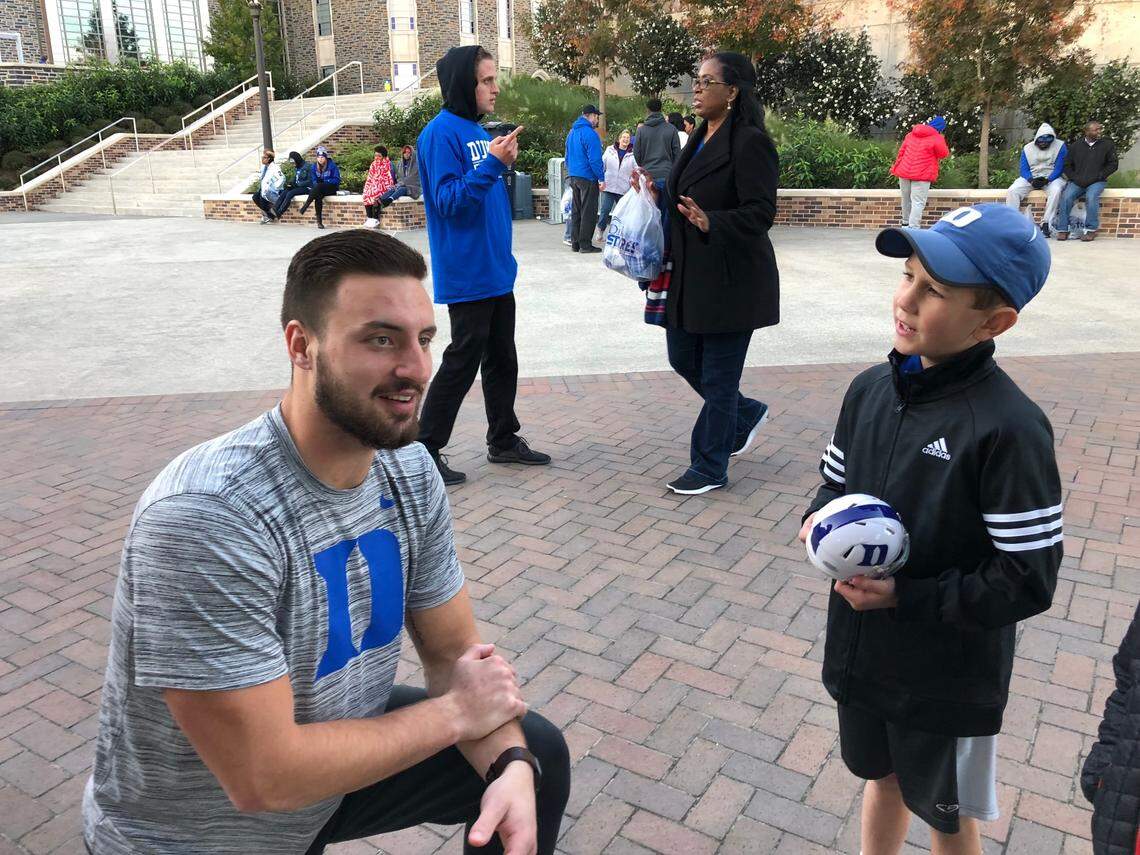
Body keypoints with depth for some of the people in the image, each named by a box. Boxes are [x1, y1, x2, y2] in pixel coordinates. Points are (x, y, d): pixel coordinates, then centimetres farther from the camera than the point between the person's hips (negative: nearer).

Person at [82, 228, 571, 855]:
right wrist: (453, 712, -19)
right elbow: (264, 776, -31)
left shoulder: (409, 472, -11)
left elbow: (454, 650, -4)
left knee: (536, 755, 3)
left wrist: (512, 767, -23)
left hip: (333, 750, 6)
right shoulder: (206, 514, -33)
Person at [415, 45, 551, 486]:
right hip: (466, 274, -9)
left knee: (502, 359, 15)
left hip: (497, 270, 9)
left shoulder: (478, 131, 13)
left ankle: (503, 440, 29)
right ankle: (424, 449, 9)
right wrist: (493, 163, -26)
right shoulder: (441, 133, -13)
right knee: (462, 362, -3)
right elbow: (448, 201, -22)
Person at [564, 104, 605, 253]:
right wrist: (601, 178, -15)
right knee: (589, 211, -3)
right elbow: (595, 159, -18)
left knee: (576, 211, 13)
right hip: (587, 177, -9)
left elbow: (567, 156, 20)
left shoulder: (572, 132, 14)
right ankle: (585, 244, -2)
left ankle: (575, 242, 15)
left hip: (573, 177, 9)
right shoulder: (589, 133, -15)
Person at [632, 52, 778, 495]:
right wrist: (656, 191, 5)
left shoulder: (749, 143, -15)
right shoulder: (701, 139, 13)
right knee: (683, 359, 16)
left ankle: (709, 469, 16)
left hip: (731, 280, -9)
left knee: (718, 374, 1)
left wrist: (711, 224, -35)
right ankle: (746, 413, 39)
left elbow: (760, 212, -21)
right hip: (692, 276, 9)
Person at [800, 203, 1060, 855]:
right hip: (862, 649, 5)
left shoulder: (1008, 428, -25)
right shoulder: (871, 389, -6)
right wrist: (821, 517, -11)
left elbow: (1028, 581, -22)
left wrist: (903, 597, -23)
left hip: (947, 677, -5)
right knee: (882, 778, 28)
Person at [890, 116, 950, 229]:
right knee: (918, 202, -8)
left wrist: (895, 168, 22)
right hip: (922, 175, -6)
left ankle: (906, 223, 31)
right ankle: (913, 228, -18)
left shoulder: (911, 134, 14)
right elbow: (944, 154, 3)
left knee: (906, 200, 19)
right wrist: (942, 142, 19)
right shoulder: (937, 138, -5)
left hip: (904, 172, 6)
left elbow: (902, 151, 16)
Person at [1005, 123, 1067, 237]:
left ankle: (1046, 224, -32)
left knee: (1055, 190, -36)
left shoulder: (1060, 146, -3)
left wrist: (1047, 179, -24)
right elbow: (1023, 169, -1)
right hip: (1031, 177, 2)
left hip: (1052, 177, -2)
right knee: (1012, 191, -24)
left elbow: (1059, 167, -8)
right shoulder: (1027, 148, 4)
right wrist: (1031, 180, -21)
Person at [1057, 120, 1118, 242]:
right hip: (1077, 182, 2)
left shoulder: (1107, 145, 5)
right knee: (1066, 197, -26)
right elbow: (1067, 165, 13)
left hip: (1097, 182, -2)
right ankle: (1062, 230, -19)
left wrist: (1096, 177, -9)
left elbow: (1113, 164, 3)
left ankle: (1091, 229, -24)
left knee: (1091, 196, -32)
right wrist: (1075, 178, -5)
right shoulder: (1076, 146, 10)